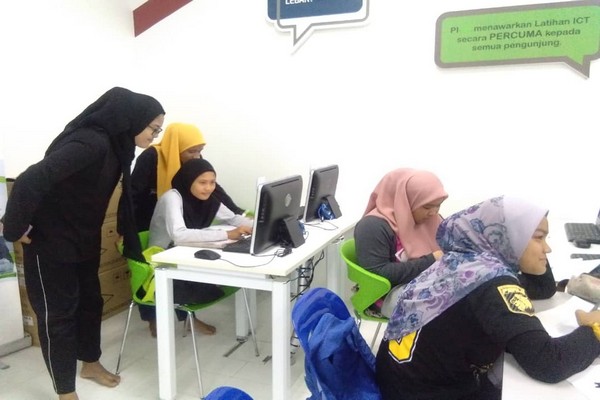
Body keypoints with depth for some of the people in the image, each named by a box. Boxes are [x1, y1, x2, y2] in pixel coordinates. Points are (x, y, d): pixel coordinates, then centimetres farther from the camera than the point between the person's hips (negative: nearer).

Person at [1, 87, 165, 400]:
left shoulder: (116, 145, 0)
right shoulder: (90, 142, -30)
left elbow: (123, 195, 7)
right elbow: (31, 180, -36)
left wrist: (133, 242, 8)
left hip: (85, 238, 8)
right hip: (51, 241, -8)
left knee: (90, 300, 18)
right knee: (58, 311, 4)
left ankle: (90, 363, 39)